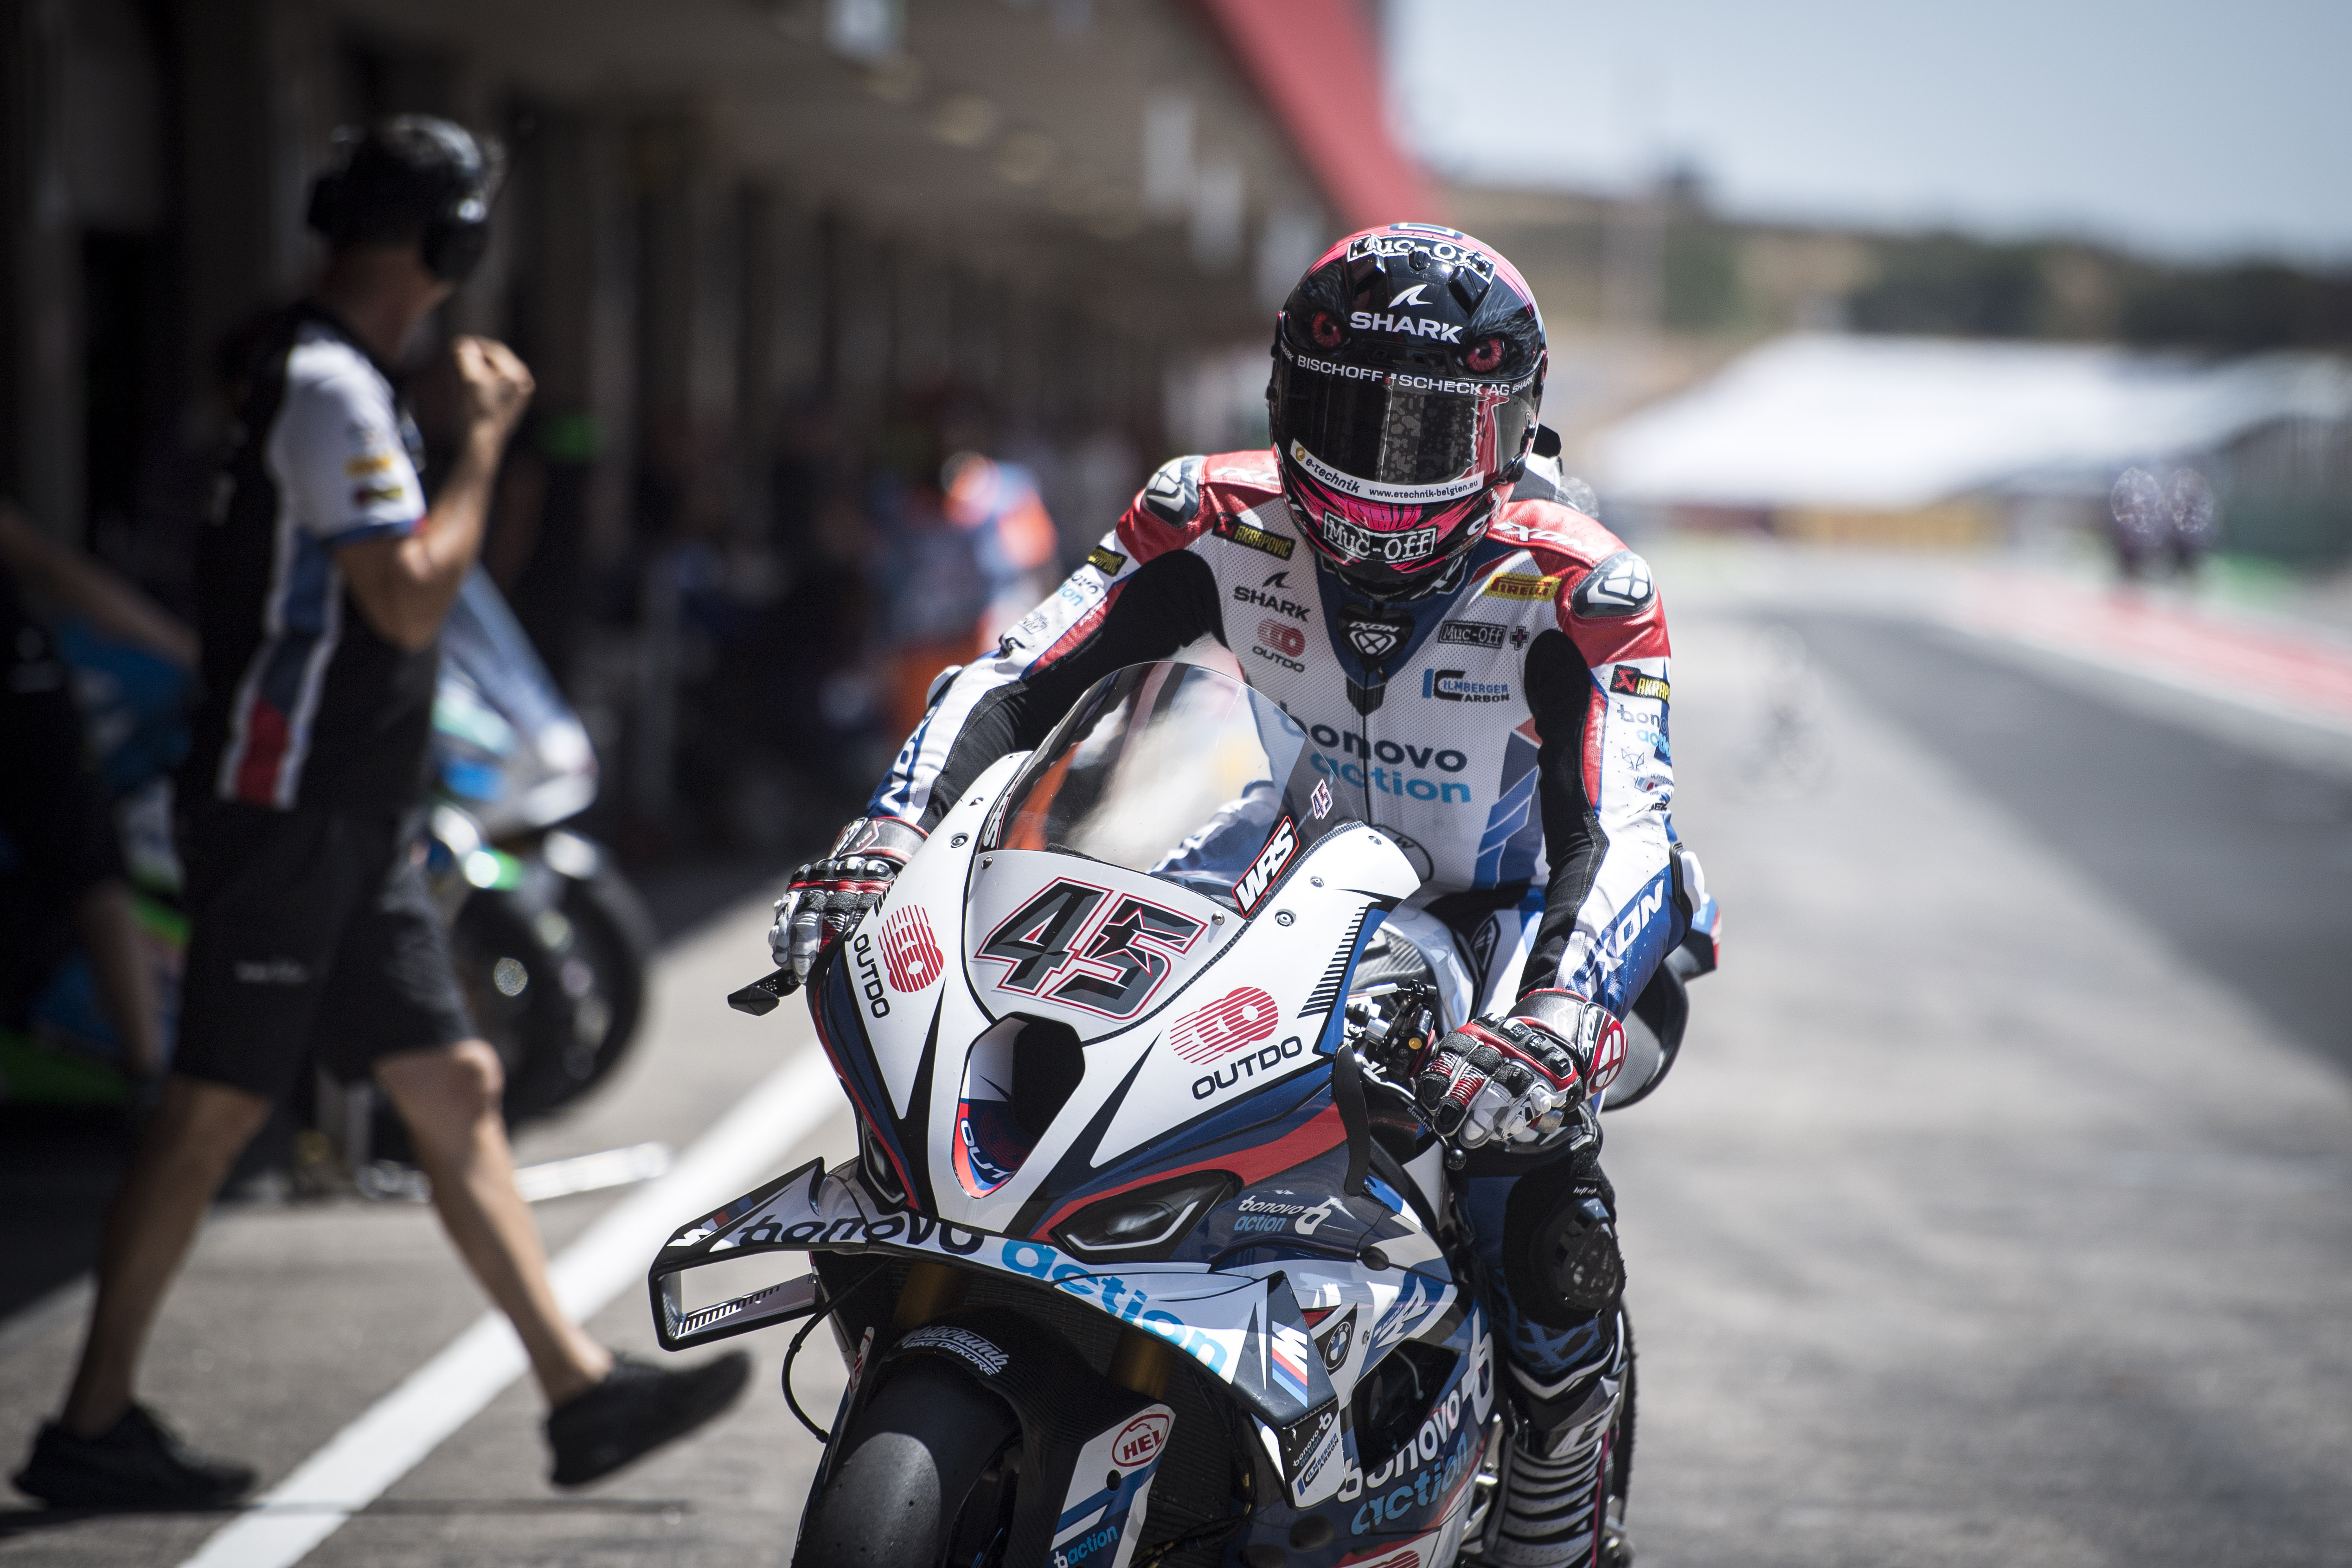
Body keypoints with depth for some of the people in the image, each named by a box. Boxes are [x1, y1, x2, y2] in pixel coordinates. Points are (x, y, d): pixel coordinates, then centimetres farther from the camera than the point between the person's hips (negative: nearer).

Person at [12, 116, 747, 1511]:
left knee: (457, 1090, 8)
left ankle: (582, 1388, 10)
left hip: (359, 827, 10)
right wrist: (487, 444, -12)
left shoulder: (332, 378, 17)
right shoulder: (332, 389, -15)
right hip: (290, 817, -10)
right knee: (216, 1113, -4)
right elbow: (409, 598, -21)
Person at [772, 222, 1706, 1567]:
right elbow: (1019, 681, -14)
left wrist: (1561, 1024, -50)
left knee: (1549, 1243, -25)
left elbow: (1620, 838, -30)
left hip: (1486, 931, -3)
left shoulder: (1576, 589, -19)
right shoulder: (1228, 523, -11)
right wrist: (883, 844, -31)